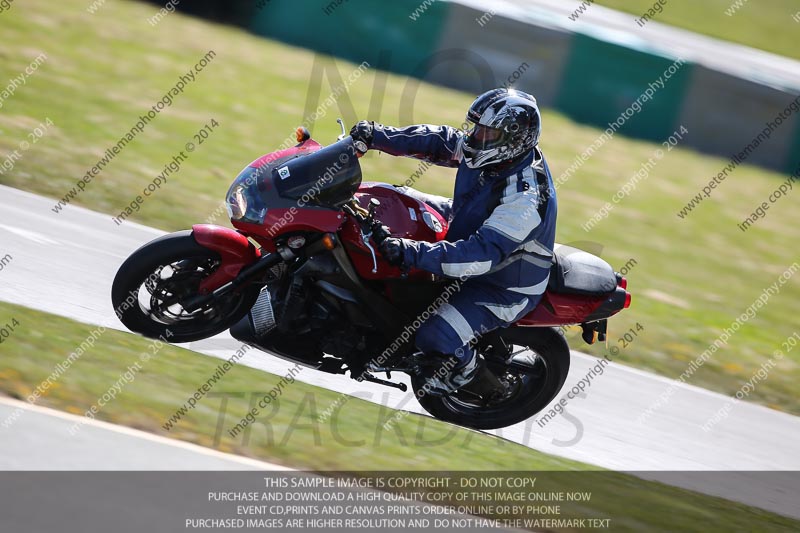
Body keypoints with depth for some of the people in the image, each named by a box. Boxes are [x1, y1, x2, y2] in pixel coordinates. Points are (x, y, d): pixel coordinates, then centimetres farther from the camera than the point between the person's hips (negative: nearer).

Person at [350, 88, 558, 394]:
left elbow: (481, 254, -44)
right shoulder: (499, 152, -15)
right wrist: (376, 135, -16)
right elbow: (436, 141, -4)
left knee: (434, 338, -25)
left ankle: (463, 366, 12)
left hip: (504, 285, -9)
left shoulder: (525, 199, -39)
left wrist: (410, 253, -50)